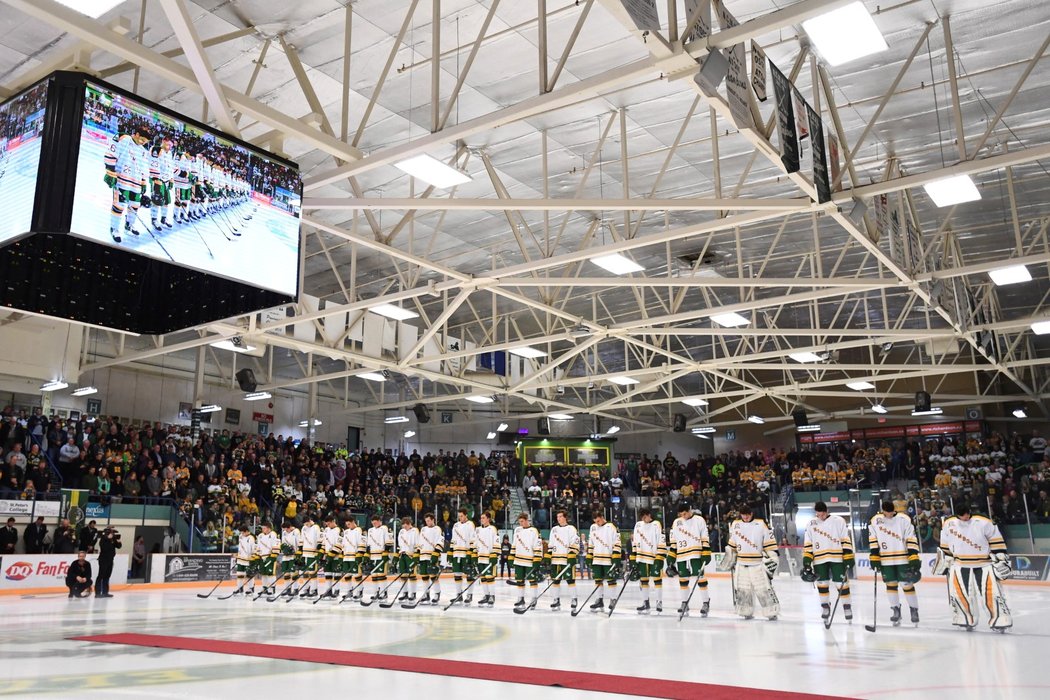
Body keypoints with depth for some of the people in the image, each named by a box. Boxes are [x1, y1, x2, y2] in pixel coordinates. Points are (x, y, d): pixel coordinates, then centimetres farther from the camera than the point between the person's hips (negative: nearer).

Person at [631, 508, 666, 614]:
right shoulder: (638, 525, 10)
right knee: (643, 579, 9)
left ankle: (659, 602, 6)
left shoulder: (656, 525, -8)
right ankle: (645, 602, 18)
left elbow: (662, 542, -11)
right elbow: (635, 542, 15)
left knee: (657, 579, -3)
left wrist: (660, 559, -16)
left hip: (654, 557, -5)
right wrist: (633, 558, 11)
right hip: (642, 558, 5)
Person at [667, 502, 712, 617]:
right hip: (681, 556, 4)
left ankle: (706, 603, 3)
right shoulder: (676, 522, 11)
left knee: (700, 578, -7)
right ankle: (684, 603, 19)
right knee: (683, 579, 8)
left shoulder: (699, 520, -1)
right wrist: (671, 557, 10)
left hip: (696, 554, -4)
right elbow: (673, 541, 14)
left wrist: (706, 553, -10)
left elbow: (705, 538, -2)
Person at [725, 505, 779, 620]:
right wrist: (729, 557, 18)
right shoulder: (735, 524, 8)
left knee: (763, 589, -5)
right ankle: (747, 612, 15)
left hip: (758, 564, -4)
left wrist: (773, 556, -8)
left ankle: (772, 612, 4)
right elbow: (732, 543, 19)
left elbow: (769, 542, -3)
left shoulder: (761, 524, -5)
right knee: (742, 589, 4)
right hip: (741, 564, 4)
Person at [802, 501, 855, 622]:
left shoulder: (839, 521, -2)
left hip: (837, 557, -2)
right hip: (819, 559, 3)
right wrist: (806, 560, 1)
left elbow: (846, 540, -2)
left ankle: (847, 607, 13)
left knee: (842, 583, -1)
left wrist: (849, 557, -8)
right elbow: (807, 544, 8)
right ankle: (825, 607, 21)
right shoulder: (811, 524, 6)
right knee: (822, 583, 7)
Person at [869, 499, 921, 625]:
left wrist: (914, 558, -13)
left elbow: (911, 540, -8)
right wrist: (874, 557, -3)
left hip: (903, 558, -2)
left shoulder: (904, 520, -10)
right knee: (891, 584, 8)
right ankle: (896, 610, 20)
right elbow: (873, 540, 2)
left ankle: (914, 610, 16)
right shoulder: (875, 521, -3)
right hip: (886, 560, 2)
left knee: (907, 585, 0)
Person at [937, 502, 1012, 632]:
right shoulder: (948, 524, -3)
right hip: (960, 565, 3)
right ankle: (967, 621, 13)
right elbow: (945, 545, 12)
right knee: (957, 592, -3)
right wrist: (946, 560, 15)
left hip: (984, 564, -3)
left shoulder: (983, 523, -15)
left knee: (991, 593, -8)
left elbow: (996, 540, -4)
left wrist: (1000, 558, -5)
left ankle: (1000, 621, 4)